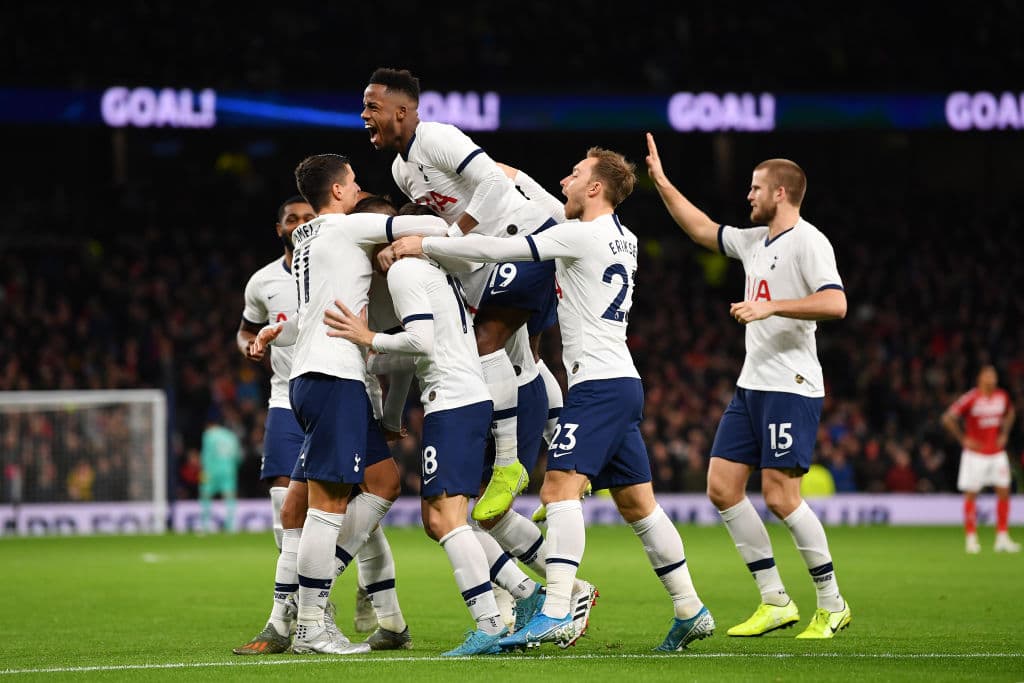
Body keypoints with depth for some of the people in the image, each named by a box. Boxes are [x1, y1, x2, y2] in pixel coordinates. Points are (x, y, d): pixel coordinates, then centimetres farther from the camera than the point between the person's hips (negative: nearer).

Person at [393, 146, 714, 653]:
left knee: (560, 488, -17)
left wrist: (425, 245, -2)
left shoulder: (583, 235, -9)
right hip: (622, 383, 10)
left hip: (598, 382, -10)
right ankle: (690, 611, 12)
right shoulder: (623, 239, 16)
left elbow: (499, 250, -11)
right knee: (637, 503, 12)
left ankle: (555, 613, -29)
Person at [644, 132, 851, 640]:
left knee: (780, 496, -12)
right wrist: (661, 182, 28)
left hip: (790, 388, -9)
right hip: (751, 386, 9)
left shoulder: (807, 241, -11)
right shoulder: (755, 240, 16)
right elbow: (702, 230, 32)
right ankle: (775, 602, 8)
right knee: (722, 487, 3)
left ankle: (832, 605, 1)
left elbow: (835, 303, -24)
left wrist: (770, 306, -26)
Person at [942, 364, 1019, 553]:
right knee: (971, 494, -2)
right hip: (975, 453, -5)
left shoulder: (1002, 397, 2)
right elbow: (948, 418, -15)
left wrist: (1004, 434, 11)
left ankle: (1002, 537, 6)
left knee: (1003, 492, 0)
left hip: (997, 453, 5)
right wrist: (963, 439, -11)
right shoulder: (971, 399, -15)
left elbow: (1010, 413, 24)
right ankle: (971, 538, 5)